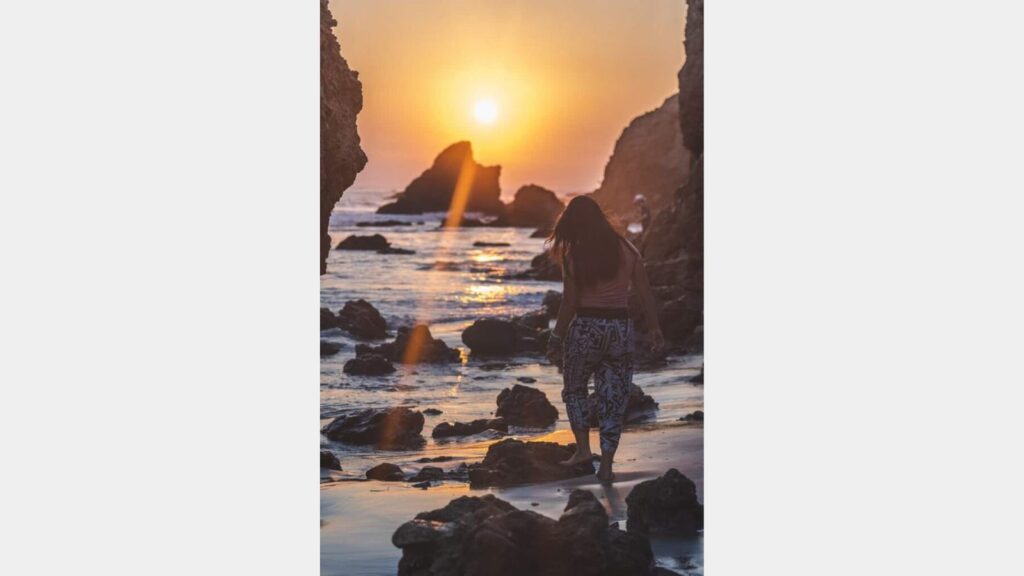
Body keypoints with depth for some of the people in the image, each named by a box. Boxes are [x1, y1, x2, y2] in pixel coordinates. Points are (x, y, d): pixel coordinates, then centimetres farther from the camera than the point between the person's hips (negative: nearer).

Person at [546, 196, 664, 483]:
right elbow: (645, 295, 2)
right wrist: (654, 329, 11)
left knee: (574, 389, 20)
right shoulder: (627, 250, 1)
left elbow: (570, 303, -7)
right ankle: (606, 465, 7)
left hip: (585, 327, -2)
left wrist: (557, 337, 3)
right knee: (613, 399, 8)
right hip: (620, 329, 2)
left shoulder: (573, 256, -8)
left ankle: (583, 448, 9)